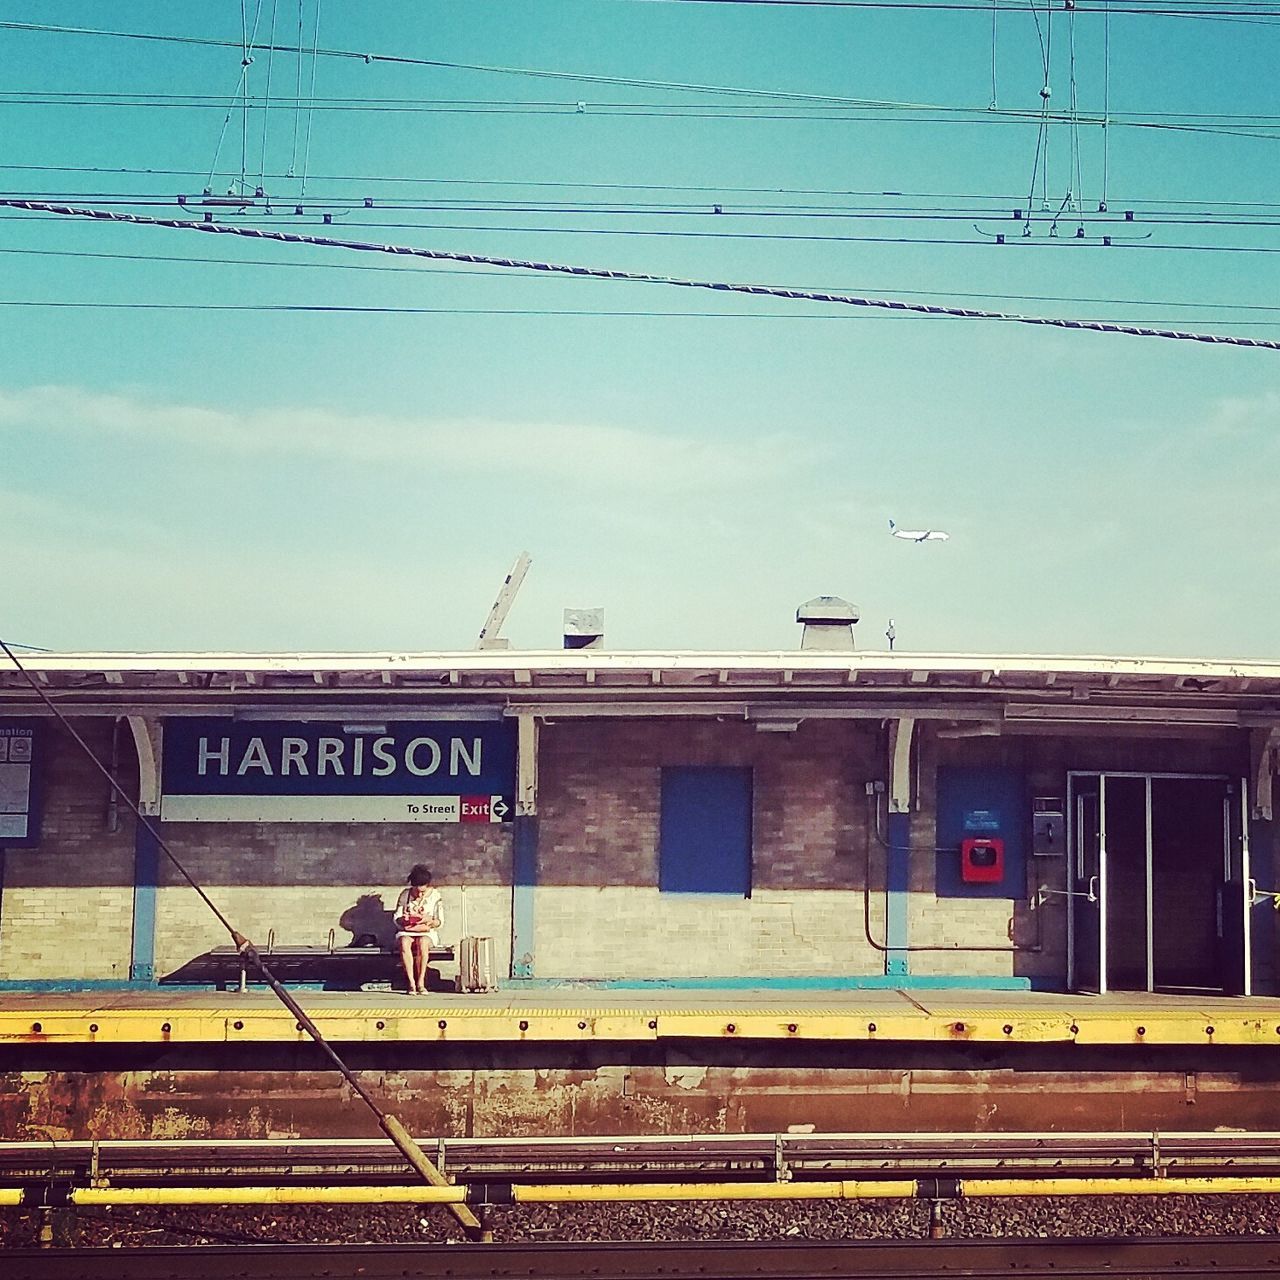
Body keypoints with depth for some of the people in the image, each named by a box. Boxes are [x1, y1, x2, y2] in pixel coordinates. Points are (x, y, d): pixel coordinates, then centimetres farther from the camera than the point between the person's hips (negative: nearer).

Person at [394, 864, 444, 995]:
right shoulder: (405, 894, 5)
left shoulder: (435, 896, 2)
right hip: (406, 932, 1)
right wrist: (404, 920, -18)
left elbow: (440, 922, 0)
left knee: (422, 942, -37)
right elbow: (397, 918, 5)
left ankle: (420, 982, -33)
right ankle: (411, 983, -37)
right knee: (404, 942, -36)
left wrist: (429, 920, -21)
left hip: (427, 932, -1)